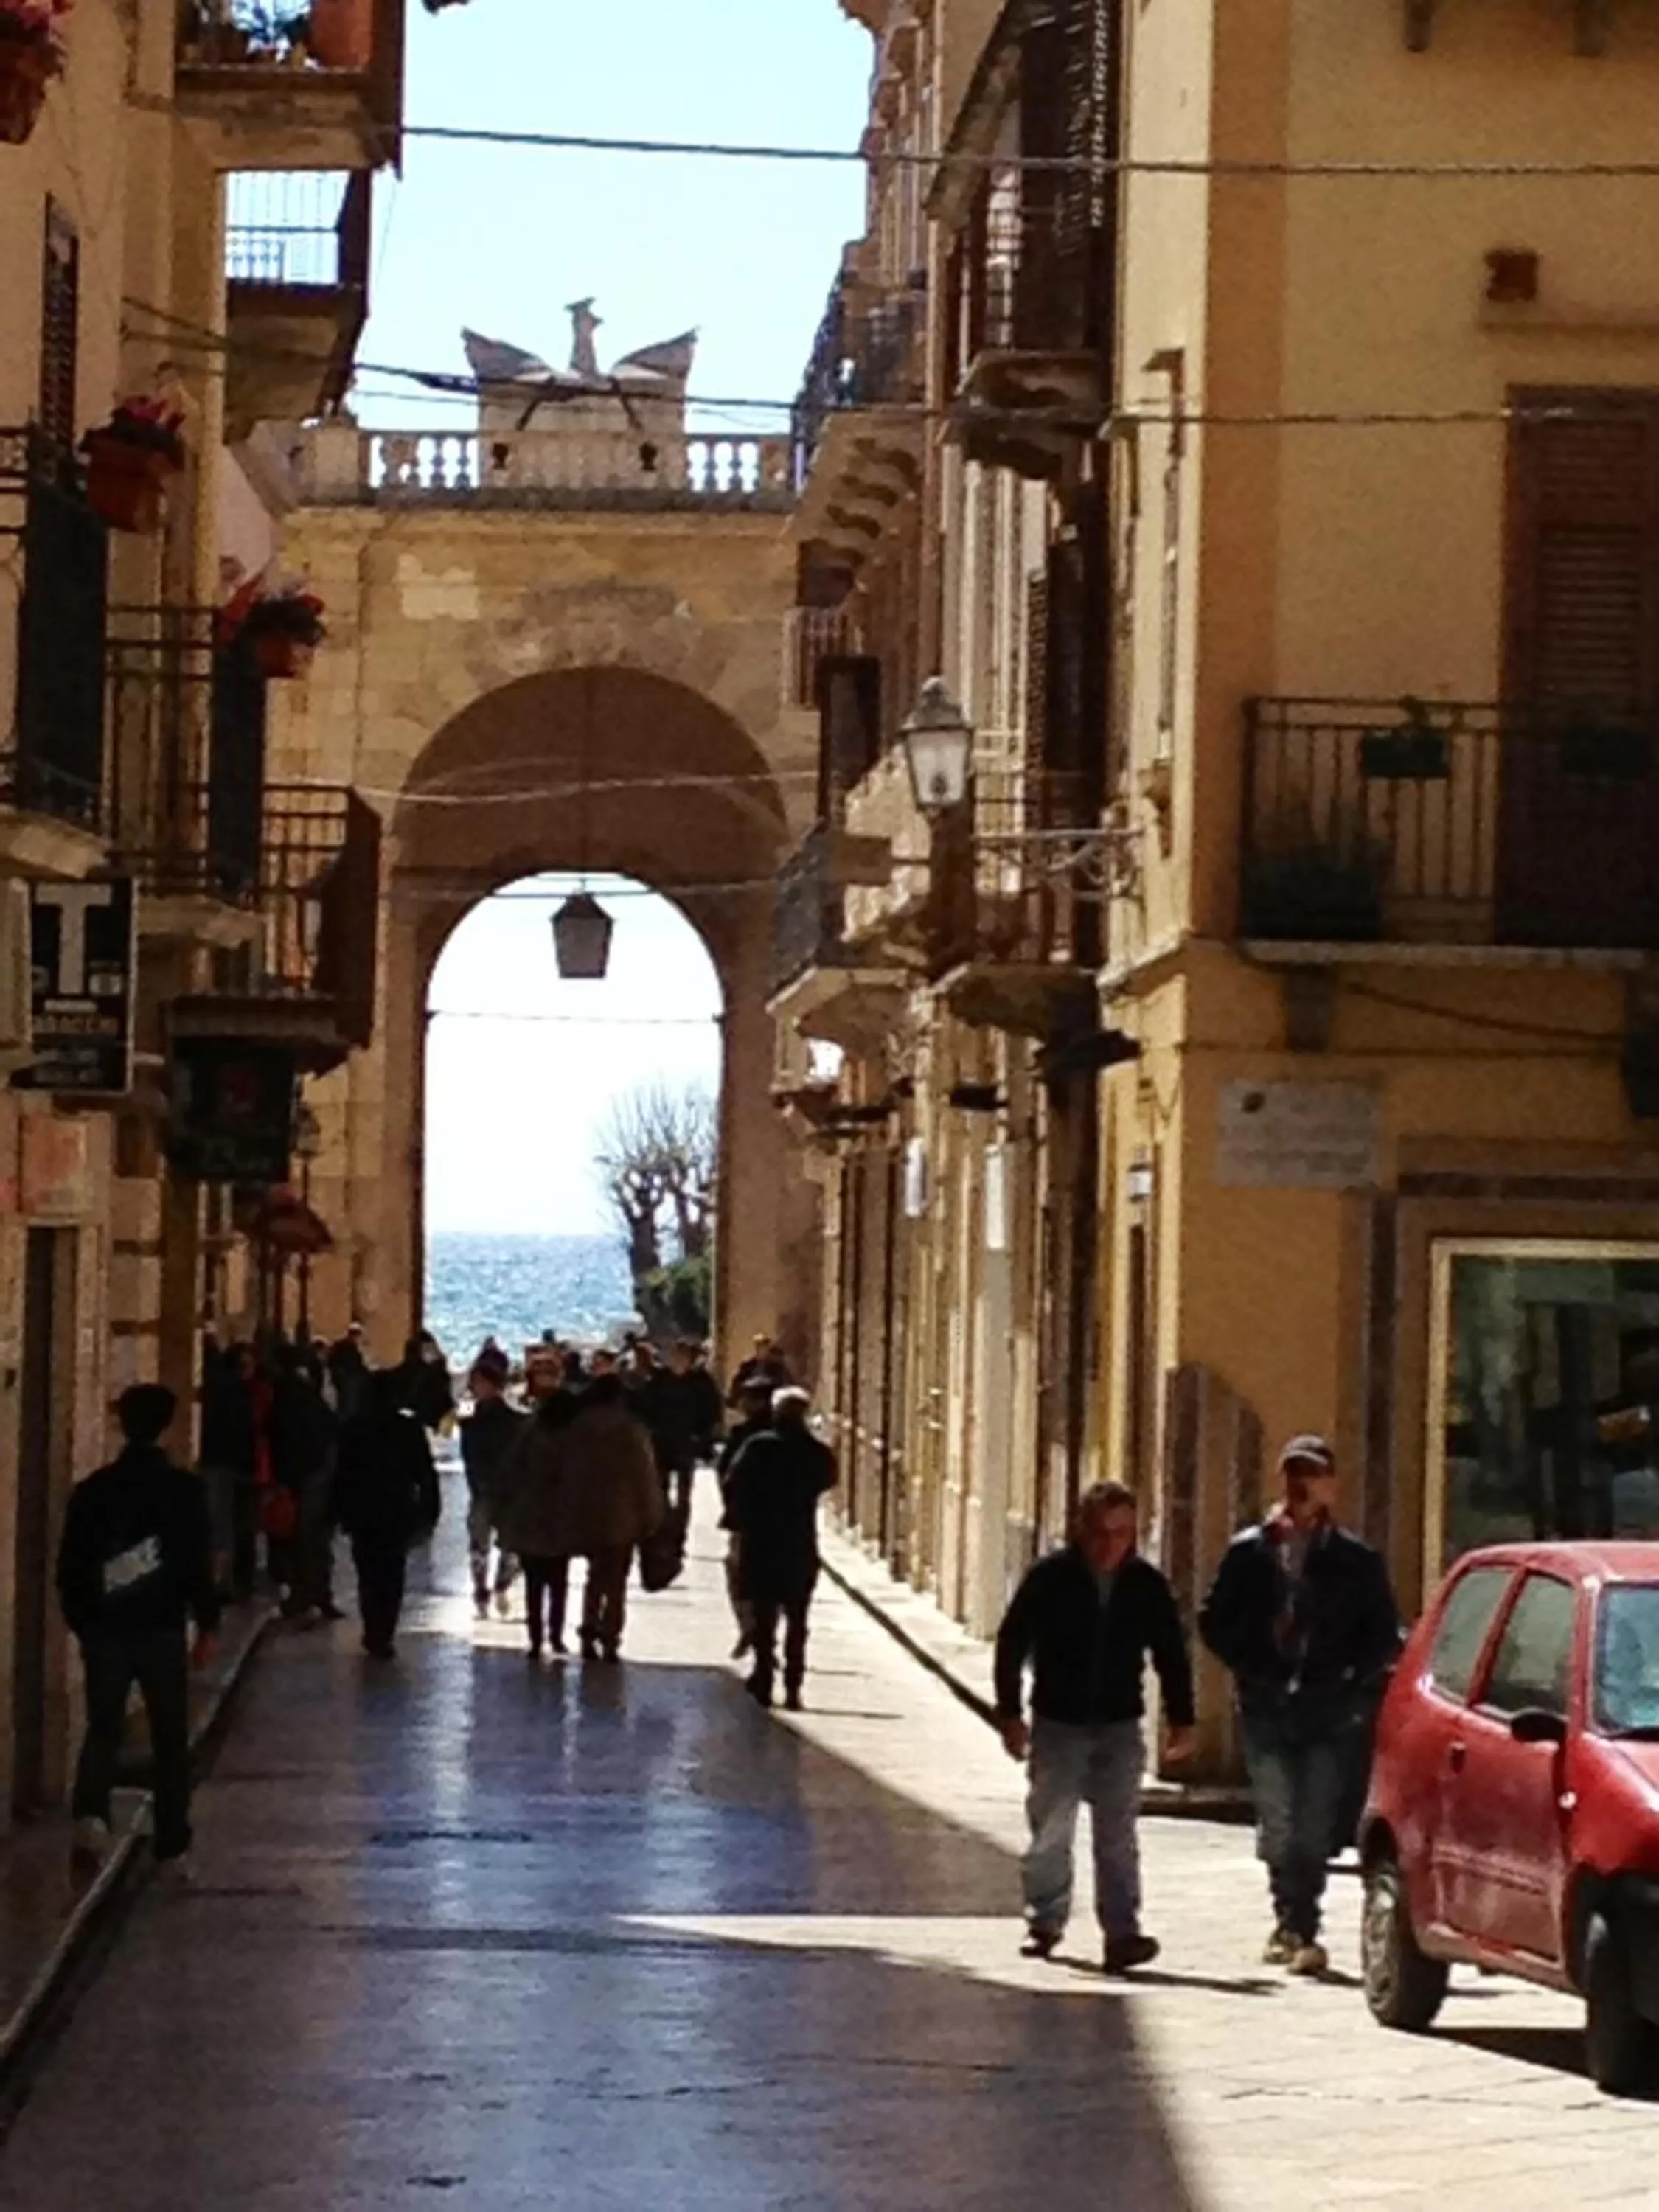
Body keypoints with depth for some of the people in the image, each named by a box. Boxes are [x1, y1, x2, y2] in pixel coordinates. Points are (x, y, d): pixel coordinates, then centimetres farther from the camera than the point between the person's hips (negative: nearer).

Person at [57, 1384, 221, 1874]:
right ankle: (171, 1834, 15)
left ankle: (90, 1816, -17)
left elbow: (70, 1566, 3)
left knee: (103, 1729, 8)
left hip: (104, 1629, 2)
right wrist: (207, 1625, 2)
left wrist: (80, 1623, 14)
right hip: (161, 1628, -2)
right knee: (170, 1734, 11)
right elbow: (198, 1563, -7)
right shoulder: (184, 1489, -6)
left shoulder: (91, 1490, 1)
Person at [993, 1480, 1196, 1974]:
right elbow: (1011, 1645, -2)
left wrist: (1181, 1720, 7)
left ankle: (1122, 1933, -6)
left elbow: (1171, 1655, 9)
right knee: (1051, 1830, 4)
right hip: (1058, 1724, -1)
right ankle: (1045, 1923, 19)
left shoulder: (1147, 1584, 0)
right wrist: (1011, 1714, -5)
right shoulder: (1050, 1577, -6)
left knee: (1117, 1834, -3)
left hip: (1119, 1728, 1)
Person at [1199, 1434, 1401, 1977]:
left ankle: (1297, 1927, -7)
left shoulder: (1357, 1560, 7)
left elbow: (1384, 1637, 9)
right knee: (1277, 1822, -2)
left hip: (1329, 1712, -1)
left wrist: (1346, 1677, -3)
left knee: (1314, 1825, -9)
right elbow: (1215, 1621, 11)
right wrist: (1252, 1668, 0)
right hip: (1266, 1708, 1)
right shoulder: (1249, 1552, 9)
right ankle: (1294, 1924, 13)